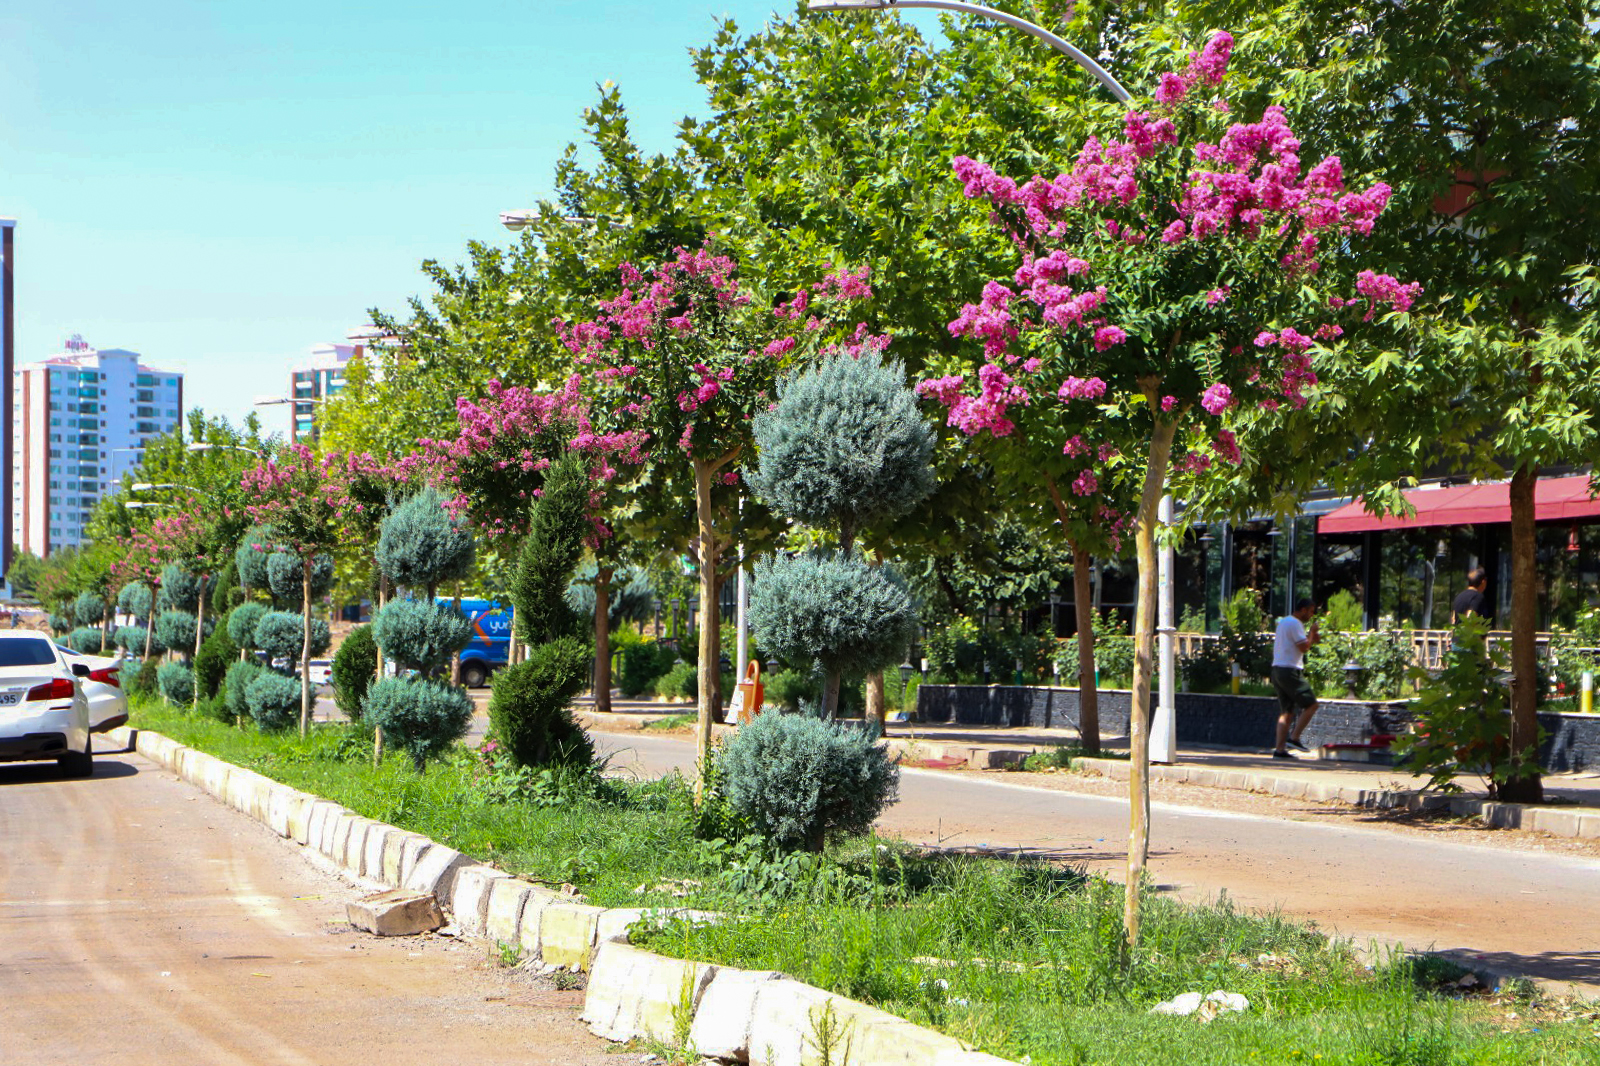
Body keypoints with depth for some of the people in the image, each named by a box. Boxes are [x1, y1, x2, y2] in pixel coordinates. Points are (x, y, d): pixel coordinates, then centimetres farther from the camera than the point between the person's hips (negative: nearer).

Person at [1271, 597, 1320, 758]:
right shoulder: (1295, 624, -10)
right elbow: (1303, 647, -17)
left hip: (1277, 669, 10)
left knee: (1287, 711, 9)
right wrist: (1312, 632, -3)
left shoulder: (1283, 621, 21)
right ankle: (1294, 738, -8)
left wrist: (1311, 639, 18)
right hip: (1290, 671, -10)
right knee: (1311, 704, -3)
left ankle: (1280, 749, 2)